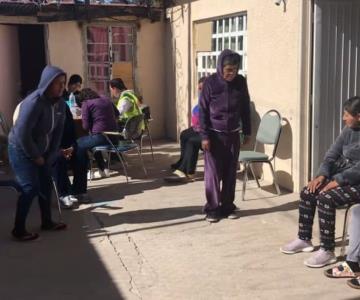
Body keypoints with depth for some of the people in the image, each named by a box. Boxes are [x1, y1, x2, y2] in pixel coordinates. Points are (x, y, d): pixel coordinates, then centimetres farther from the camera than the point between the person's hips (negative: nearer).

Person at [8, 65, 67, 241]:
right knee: (30, 188, -9)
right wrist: (36, 156, -17)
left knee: (45, 184, 11)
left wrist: (51, 155, -1)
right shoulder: (34, 102, -27)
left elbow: (58, 131, 4)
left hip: (40, 151, 8)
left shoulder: (59, 103, -3)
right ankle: (18, 230, 3)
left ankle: (47, 222, 26)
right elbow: (22, 133, -27)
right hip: (21, 151, -8)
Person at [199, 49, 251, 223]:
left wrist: (247, 131, 8)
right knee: (213, 173, 0)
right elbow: (203, 110, -8)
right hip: (214, 134, -3)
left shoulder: (241, 82, -1)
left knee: (230, 172, 8)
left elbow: (245, 108, 8)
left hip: (233, 134, 3)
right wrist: (204, 136, -12)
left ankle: (227, 207, 18)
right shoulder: (210, 82, -10)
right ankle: (212, 208, 10)